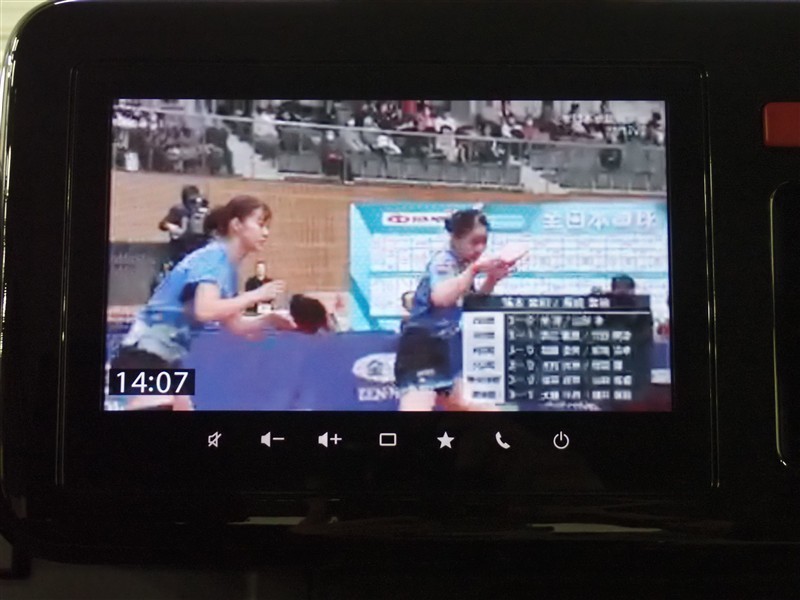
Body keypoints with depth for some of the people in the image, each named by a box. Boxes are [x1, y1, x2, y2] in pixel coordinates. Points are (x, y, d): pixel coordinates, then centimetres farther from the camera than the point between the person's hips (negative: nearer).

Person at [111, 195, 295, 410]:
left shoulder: (229, 267, 11)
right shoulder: (212, 257, -17)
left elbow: (233, 325, 16)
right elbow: (205, 310, -33)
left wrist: (268, 319, -1)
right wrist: (255, 295, -23)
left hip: (166, 357, 11)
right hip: (143, 354, -11)